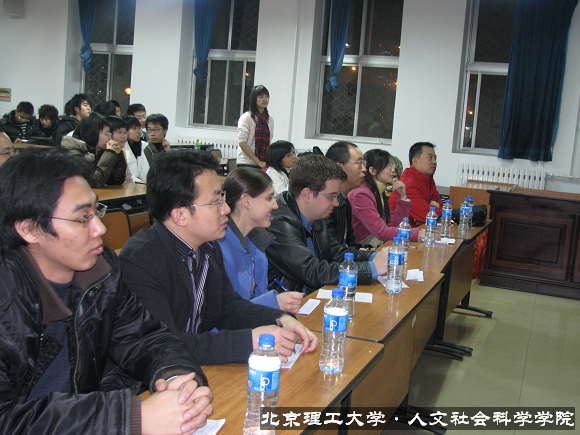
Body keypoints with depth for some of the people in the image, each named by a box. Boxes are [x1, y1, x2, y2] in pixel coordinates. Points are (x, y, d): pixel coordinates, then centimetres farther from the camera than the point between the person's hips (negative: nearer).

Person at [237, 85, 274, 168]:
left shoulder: (270, 120, 10)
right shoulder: (246, 117, -5)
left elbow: (268, 143, 14)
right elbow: (242, 143, -10)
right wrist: (258, 161, -12)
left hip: (263, 164, 5)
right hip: (246, 163, -4)